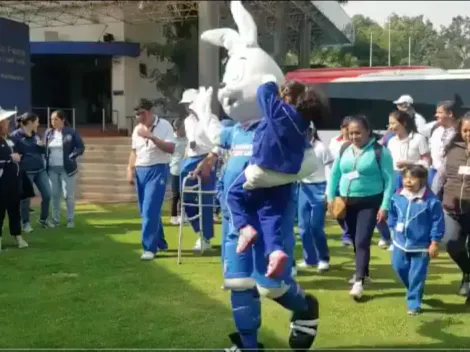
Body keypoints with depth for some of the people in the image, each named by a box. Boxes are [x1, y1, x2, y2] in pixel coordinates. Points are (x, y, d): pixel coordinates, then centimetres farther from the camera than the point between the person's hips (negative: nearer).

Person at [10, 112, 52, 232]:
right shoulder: (16, 135, -9)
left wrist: (42, 145, -4)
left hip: (40, 170, 6)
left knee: (47, 195, 6)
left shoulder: (36, 135, 11)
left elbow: (43, 151, 16)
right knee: (26, 198, 4)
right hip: (26, 171, -6)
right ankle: (26, 223, 20)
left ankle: (43, 219, 24)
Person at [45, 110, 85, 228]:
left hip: (67, 168, -4)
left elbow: (81, 148, -4)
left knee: (68, 195, -1)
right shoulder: (48, 133, 7)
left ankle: (70, 220, 10)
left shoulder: (71, 132, -5)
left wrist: (71, 157, -16)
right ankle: (55, 220, 18)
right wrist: (45, 162, -1)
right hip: (52, 168, 4)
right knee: (54, 195, 9)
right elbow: (44, 149, 12)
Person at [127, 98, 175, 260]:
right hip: (140, 171, 7)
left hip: (157, 170, -6)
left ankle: (150, 247, -6)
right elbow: (134, 152, 17)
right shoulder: (137, 129, 11)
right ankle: (160, 242, 25)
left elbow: (171, 149, -14)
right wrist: (130, 170, 7)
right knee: (146, 211, 11)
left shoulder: (164, 125, -6)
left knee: (150, 210, -12)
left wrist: (151, 136, -20)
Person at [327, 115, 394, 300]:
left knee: (362, 240, -13)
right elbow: (335, 173, 11)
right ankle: (362, 271, 32)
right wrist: (331, 197, 4)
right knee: (355, 240, 14)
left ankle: (359, 281, -13)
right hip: (347, 202, 5)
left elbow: (389, 179, -10)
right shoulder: (344, 150, 5)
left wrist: (385, 206, -14)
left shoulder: (380, 151, -9)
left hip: (370, 203, -5)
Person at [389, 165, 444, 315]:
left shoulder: (431, 200, -19)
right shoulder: (397, 197, -6)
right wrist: (394, 227, 8)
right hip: (401, 243, 5)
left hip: (421, 246, -5)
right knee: (399, 268, 16)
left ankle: (414, 303, 15)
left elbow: (437, 223, -12)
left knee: (417, 276, 1)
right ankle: (414, 291, 43)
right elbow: (393, 215, 13)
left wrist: (435, 242, -11)